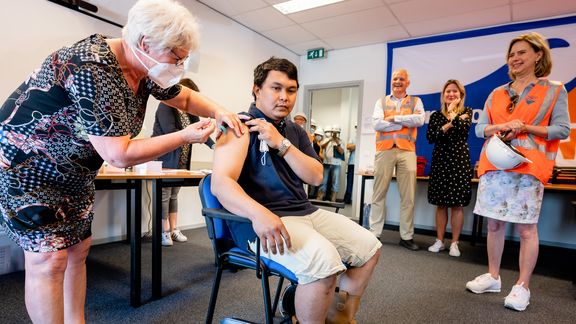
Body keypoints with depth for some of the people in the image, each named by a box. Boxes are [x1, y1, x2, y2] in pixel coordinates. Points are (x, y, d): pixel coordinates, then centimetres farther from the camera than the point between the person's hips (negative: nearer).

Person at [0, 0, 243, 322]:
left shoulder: (145, 69, -7)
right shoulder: (92, 71, -33)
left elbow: (186, 97, 8)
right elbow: (120, 155, -33)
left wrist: (218, 110, -11)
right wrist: (185, 136, -28)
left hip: (74, 172, 8)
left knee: (78, 249, 11)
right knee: (49, 258, -8)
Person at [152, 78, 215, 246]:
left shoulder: (190, 111, 11)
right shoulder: (165, 106, -11)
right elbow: (170, 132, -23)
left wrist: (214, 146, -15)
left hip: (181, 162, 7)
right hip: (164, 160, -7)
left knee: (173, 195, 12)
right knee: (164, 195, 0)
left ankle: (173, 229, 20)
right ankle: (164, 231, 10)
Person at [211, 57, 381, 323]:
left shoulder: (295, 131, 16)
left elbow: (315, 177, 4)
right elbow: (220, 182, -20)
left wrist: (281, 144, -10)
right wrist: (258, 213, -39)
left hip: (304, 212, 8)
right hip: (263, 219, -8)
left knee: (369, 247, 5)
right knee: (324, 260, -32)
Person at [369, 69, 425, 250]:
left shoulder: (415, 101, 15)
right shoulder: (381, 102, 14)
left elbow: (420, 120, -5)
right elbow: (376, 123, -4)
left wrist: (395, 118, -6)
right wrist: (406, 123, -4)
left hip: (407, 151, 1)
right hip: (384, 150, 0)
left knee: (408, 196, 2)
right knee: (379, 194, 3)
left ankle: (407, 237, 12)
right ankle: (374, 233, 11)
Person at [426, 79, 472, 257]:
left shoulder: (466, 112, 7)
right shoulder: (436, 115, 11)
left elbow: (463, 128, -15)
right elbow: (430, 137, -4)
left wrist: (452, 111, -1)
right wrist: (449, 125, -11)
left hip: (459, 160, -2)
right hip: (440, 160, 2)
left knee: (457, 204, 0)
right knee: (440, 203, 5)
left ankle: (454, 243, 10)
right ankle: (439, 241, 14)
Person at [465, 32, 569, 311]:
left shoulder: (554, 91, 6)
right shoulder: (496, 94, 15)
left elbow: (563, 130, 0)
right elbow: (479, 128, 10)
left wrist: (525, 128, -14)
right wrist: (502, 127, -9)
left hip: (528, 167, -3)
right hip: (494, 165, 4)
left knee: (526, 227, -2)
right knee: (494, 224, 8)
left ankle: (522, 286, 11)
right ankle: (493, 277, 20)